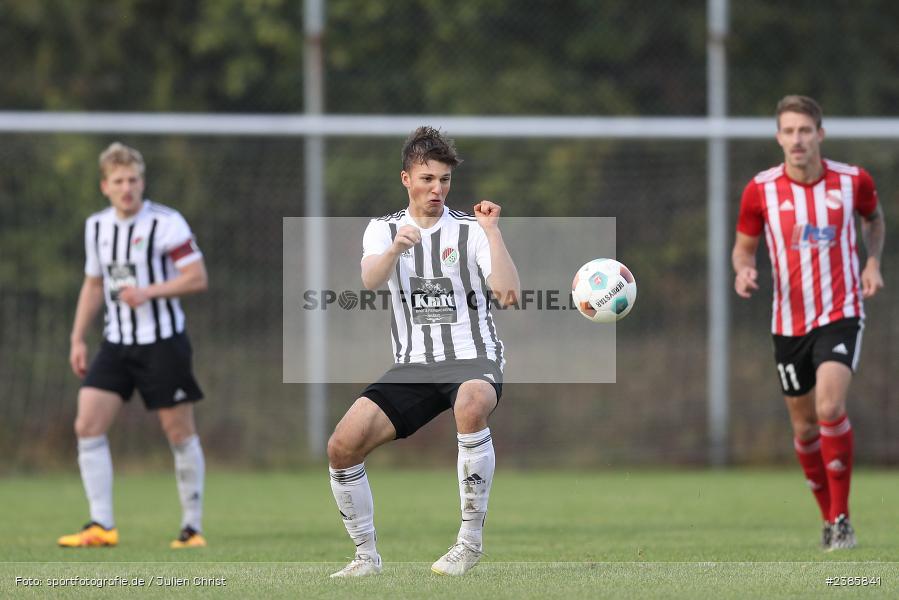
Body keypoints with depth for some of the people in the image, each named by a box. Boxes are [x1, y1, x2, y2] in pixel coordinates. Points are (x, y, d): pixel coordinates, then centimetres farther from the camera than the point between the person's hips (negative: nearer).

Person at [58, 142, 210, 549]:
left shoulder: (166, 223, -10)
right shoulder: (96, 226, 8)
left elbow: (197, 278, -12)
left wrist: (148, 292, -24)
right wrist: (78, 339, 13)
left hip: (163, 343, -5)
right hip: (116, 344, 5)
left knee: (180, 433, 0)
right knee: (87, 426, -9)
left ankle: (193, 527, 12)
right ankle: (101, 526, -7)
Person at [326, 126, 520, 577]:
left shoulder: (470, 230, 0)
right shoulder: (384, 229, 7)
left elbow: (508, 294, -14)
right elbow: (370, 279, -16)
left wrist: (491, 231, -21)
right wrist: (396, 249, -36)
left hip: (473, 359, -3)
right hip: (413, 368, 3)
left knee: (472, 404, -39)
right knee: (342, 446, -14)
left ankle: (471, 540, -28)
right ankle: (366, 555, 5)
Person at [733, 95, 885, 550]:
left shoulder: (853, 181, -4)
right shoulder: (760, 190, -5)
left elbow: (873, 218, 18)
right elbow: (744, 245, 8)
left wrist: (873, 261, 2)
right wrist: (744, 270, -15)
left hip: (840, 313, -2)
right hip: (789, 321, 2)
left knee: (830, 407, -23)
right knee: (805, 426, 9)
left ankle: (842, 518, -12)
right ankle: (829, 516, 30)